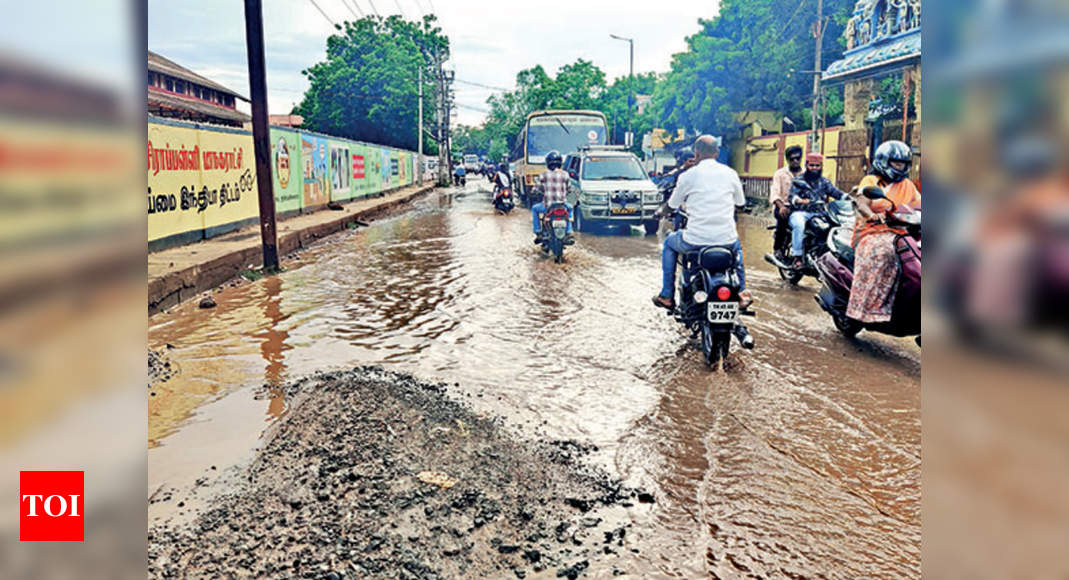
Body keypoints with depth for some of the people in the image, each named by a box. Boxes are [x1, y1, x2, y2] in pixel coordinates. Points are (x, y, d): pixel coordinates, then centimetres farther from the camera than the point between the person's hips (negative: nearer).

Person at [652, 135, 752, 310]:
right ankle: (741, 292, 35)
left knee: (669, 243, 29)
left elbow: (673, 204, 10)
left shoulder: (688, 175, -4)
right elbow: (740, 202, 19)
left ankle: (667, 295, 26)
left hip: (696, 241, -3)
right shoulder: (730, 173, 4)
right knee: (737, 246, 39)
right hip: (727, 241, 3)